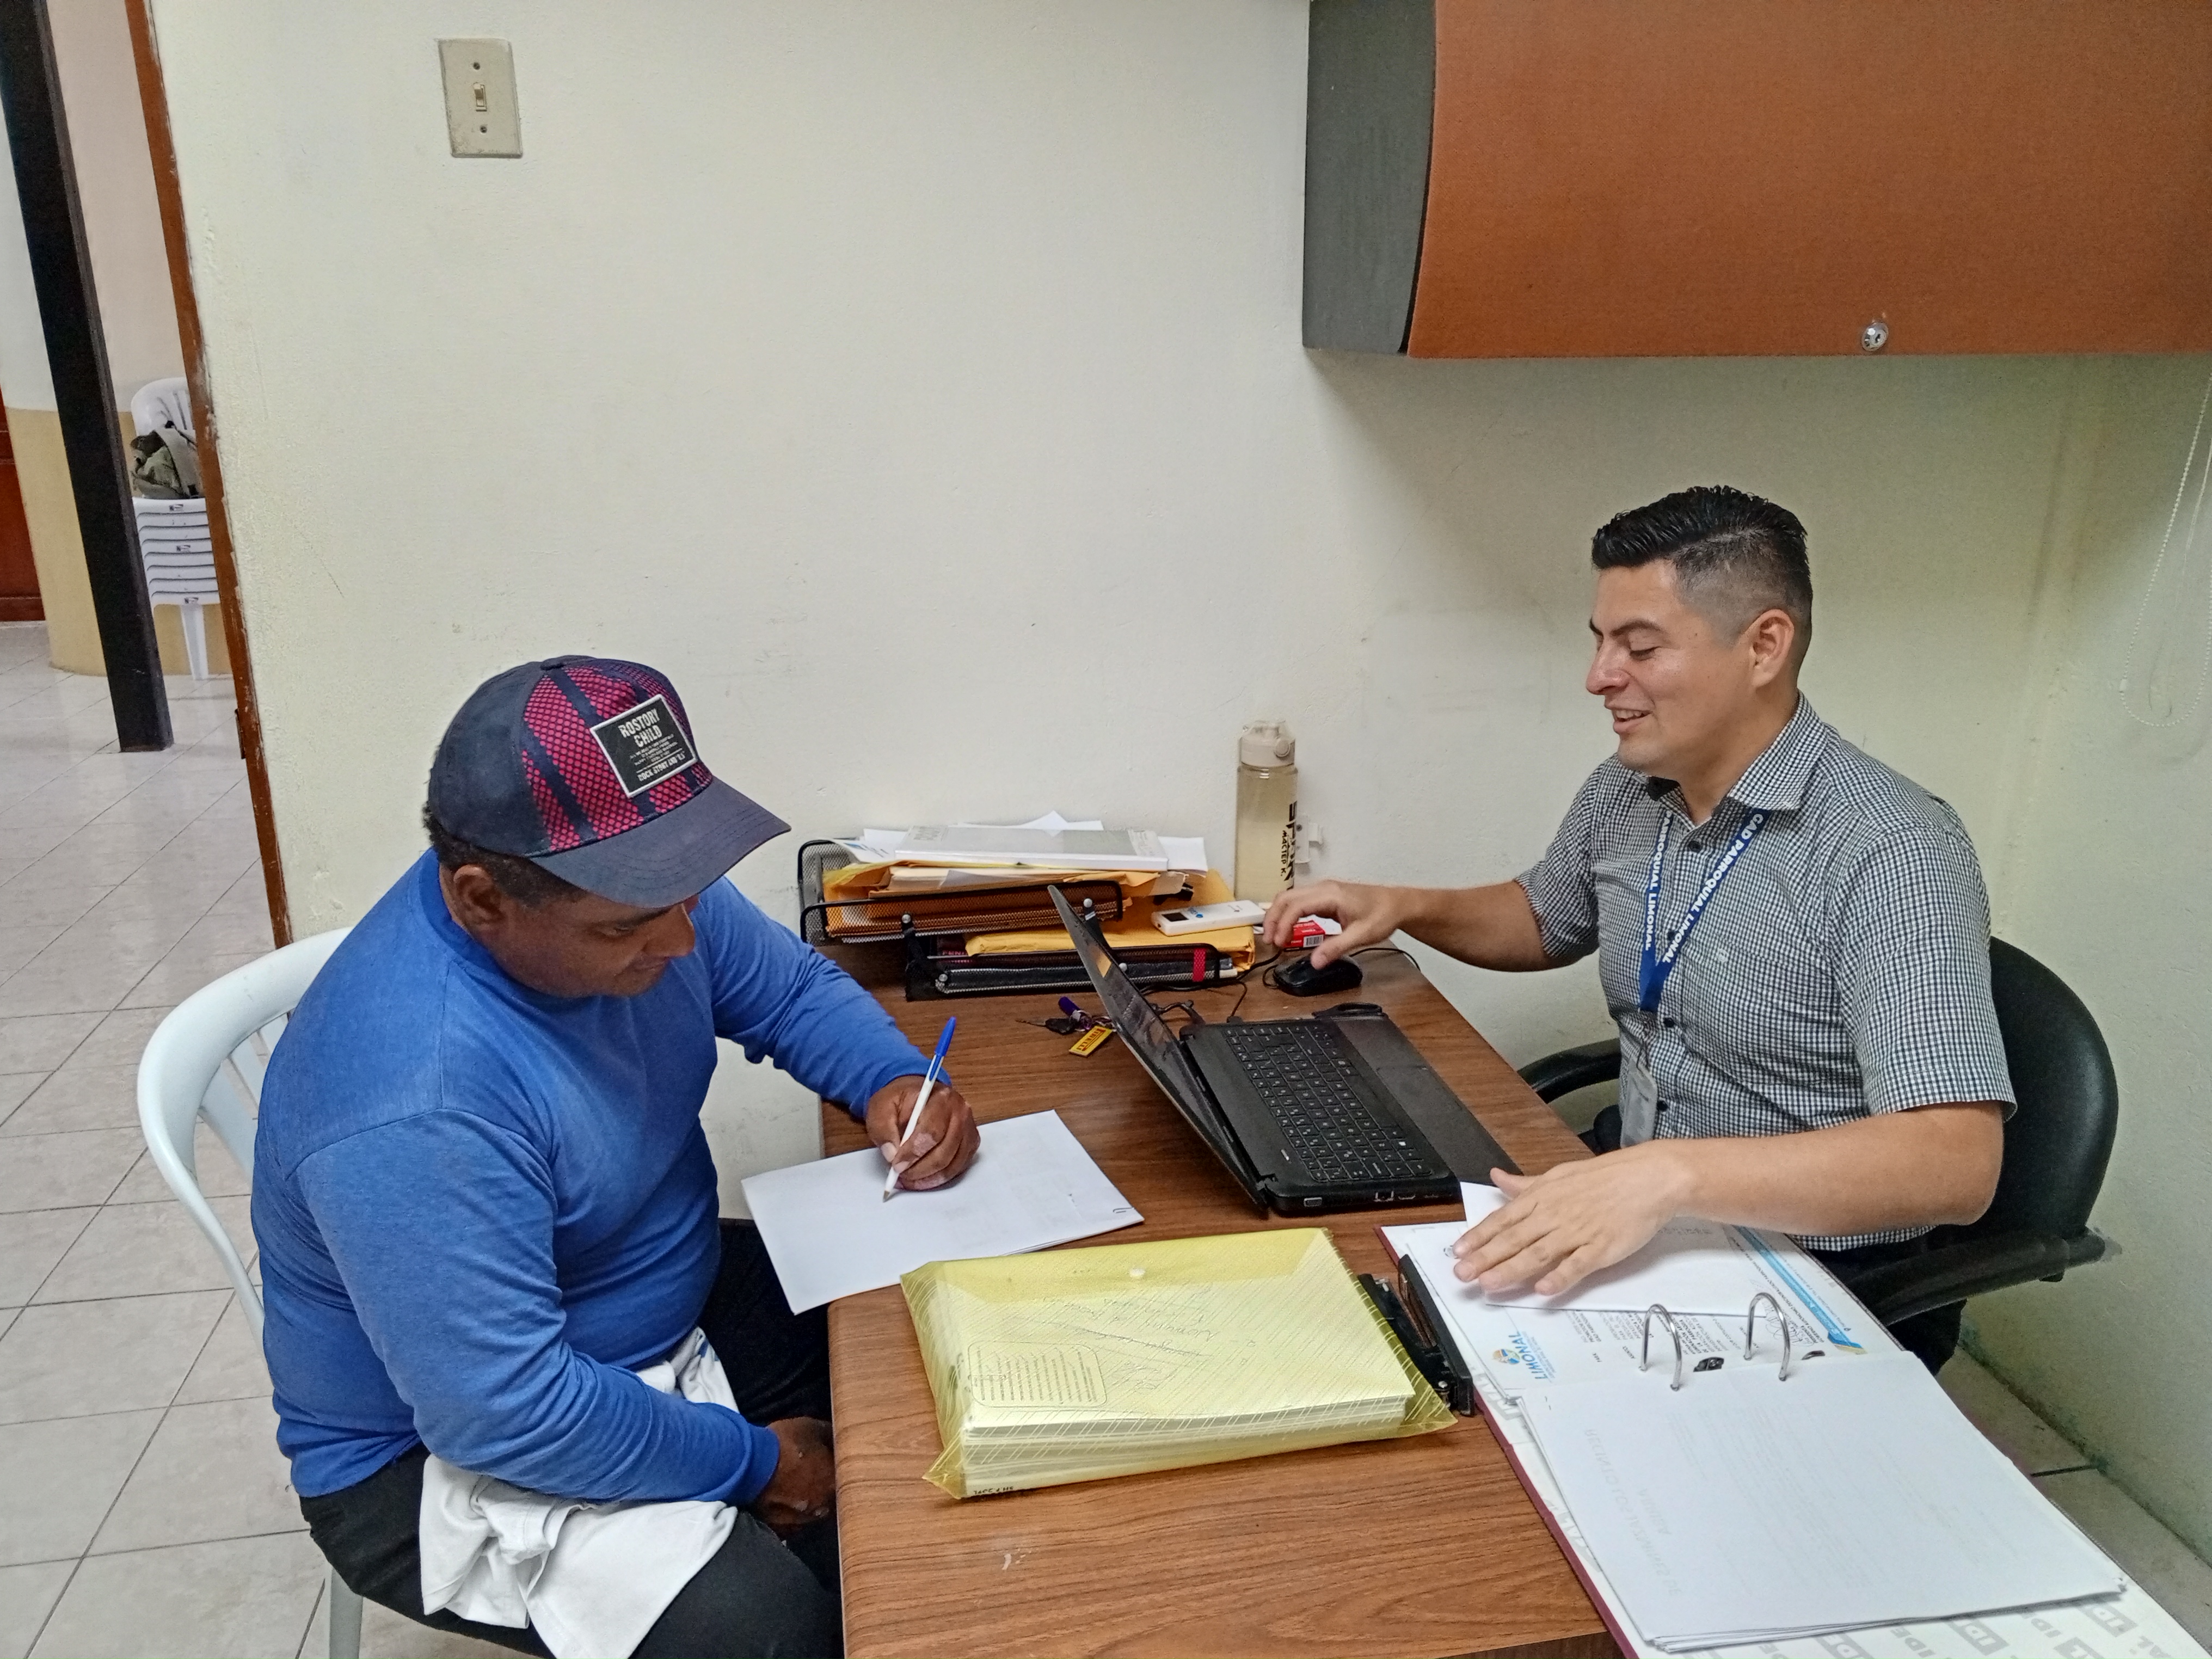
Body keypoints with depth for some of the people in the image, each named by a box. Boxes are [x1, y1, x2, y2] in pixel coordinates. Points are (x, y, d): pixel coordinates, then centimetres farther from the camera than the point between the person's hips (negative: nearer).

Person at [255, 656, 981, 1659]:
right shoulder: (415, 1104, -36)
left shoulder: (627, 892, -14)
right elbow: (508, 1417, -32)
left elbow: (794, 990, 2)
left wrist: (892, 1082, -17)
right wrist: (754, 1463, -20)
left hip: (672, 1301, 8)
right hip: (445, 1445, -7)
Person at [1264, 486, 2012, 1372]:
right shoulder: (1624, 794, 2)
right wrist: (1406, 907, 4)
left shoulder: (1894, 850, -21)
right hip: (1632, 1201, 7)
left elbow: (1956, 1161, -30)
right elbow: (1547, 919, 23)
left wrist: (1673, 1174, -42)